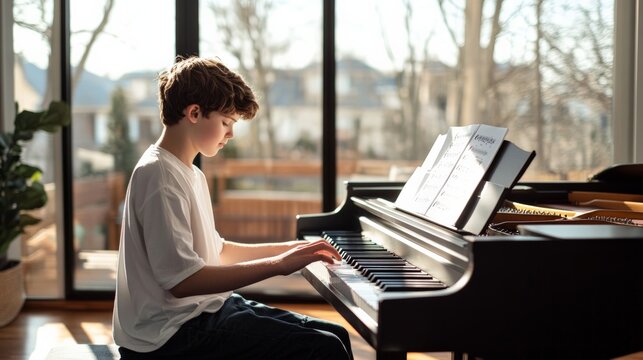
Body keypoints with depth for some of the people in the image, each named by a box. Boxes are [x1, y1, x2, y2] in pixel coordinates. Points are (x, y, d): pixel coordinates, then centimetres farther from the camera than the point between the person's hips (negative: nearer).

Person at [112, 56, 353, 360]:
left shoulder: (190, 174, 14)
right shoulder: (159, 176, -17)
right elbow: (181, 280, -25)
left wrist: (286, 248, 12)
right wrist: (278, 264, -23)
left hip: (205, 309, 10)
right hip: (173, 334, -10)